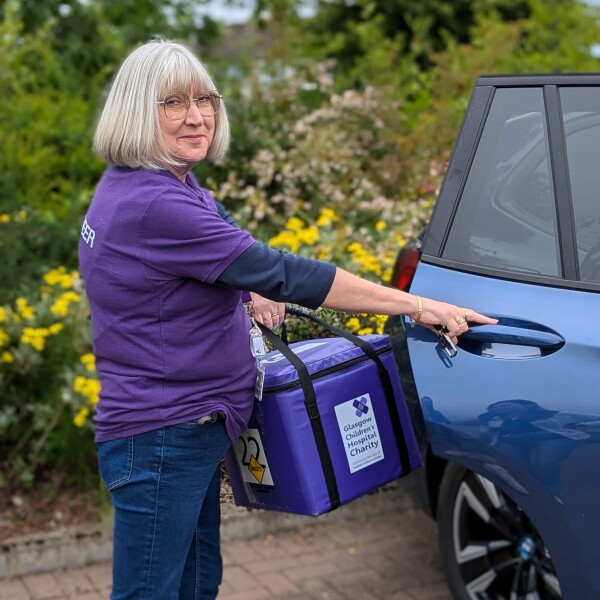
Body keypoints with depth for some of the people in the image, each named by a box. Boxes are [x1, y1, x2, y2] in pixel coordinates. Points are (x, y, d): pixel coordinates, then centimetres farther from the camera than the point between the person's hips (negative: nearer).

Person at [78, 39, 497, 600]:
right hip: (161, 439, -10)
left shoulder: (135, 188, 7)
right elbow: (280, 272, -28)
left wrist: (245, 294, 10)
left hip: (186, 431, 10)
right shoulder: (152, 205, -25)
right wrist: (416, 305, -25)